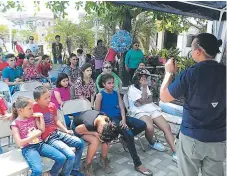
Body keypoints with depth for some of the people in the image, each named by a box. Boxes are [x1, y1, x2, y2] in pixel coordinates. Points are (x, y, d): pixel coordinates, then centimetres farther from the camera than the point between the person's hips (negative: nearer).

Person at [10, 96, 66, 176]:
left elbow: (42, 130, 8)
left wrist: (41, 116, 0)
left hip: (40, 144, 5)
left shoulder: (33, 117, 10)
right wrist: (34, 135, -15)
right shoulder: (15, 124, -5)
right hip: (28, 148, -5)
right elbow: (19, 143, -12)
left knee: (62, 158, -11)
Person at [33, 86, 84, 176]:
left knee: (80, 143, 7)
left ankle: (74, 169, 25)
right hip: (48, 138, -8)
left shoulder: (52, 105, 3)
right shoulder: (34, 108, -17)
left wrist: (66, 130, 13)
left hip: (57, 133, 8)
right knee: (71, 155, -22)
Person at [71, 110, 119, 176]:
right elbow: (77, 130, -24)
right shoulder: (89, 125, -43)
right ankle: (87, 166, -8)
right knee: (95, 141, -29)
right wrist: (94, 133, -32)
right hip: (77, 127, -5)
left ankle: (103, 160, 7)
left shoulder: (107, 119, -26)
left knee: (107, 138, -17)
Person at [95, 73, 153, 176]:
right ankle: (137, 164, -17)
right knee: (129, 133, -28)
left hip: (120, 117, 6)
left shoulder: (116, 93, 14)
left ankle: (126, 139, 11)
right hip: (110, 119, -6)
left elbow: (122, 107, 6)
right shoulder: (100, 95, -2)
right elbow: (97, 112, -3)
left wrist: (124, 119, -11)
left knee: (142, 125, -10)